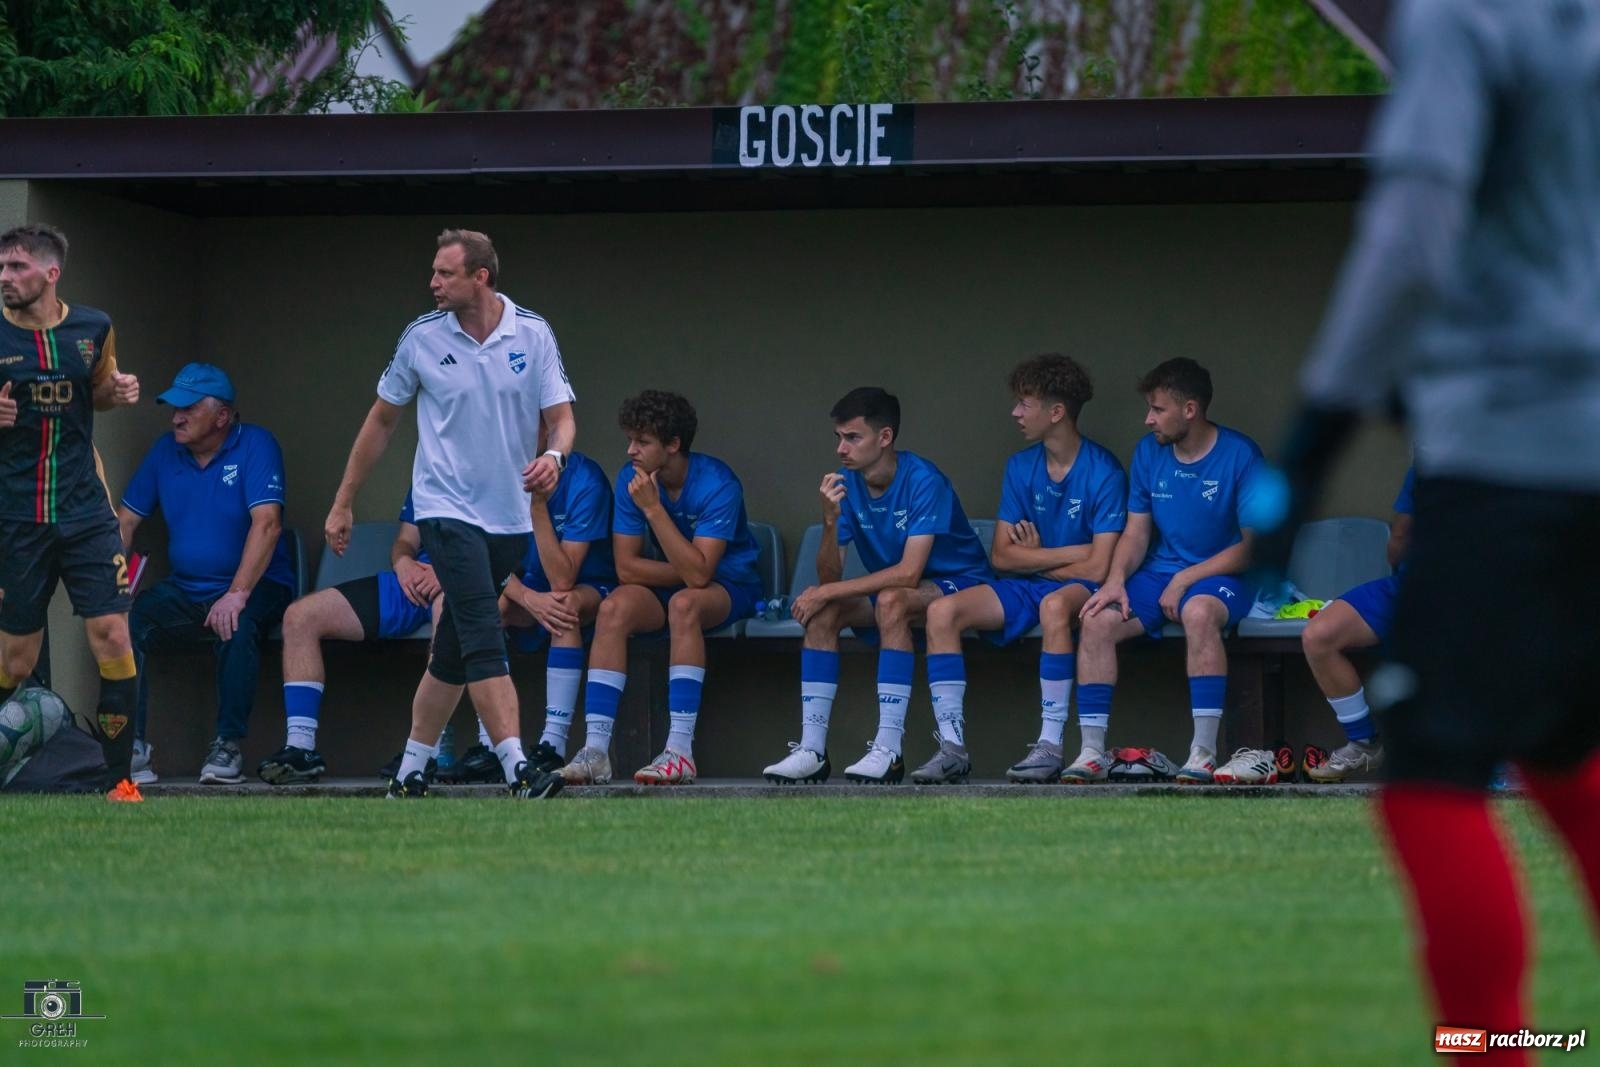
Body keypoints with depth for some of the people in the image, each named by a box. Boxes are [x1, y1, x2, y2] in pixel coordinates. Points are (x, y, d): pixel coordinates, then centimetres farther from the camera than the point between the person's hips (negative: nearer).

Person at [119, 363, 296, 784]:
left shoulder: (255, 446, -9)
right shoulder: (166, 449, 7)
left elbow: (267, 523, -20)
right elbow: (127, 518, 8)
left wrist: (237, 594, -31)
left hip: (256, 586, -5)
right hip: (183, 589, 5)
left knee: (237, 627, -37)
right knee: (123, 623, -21)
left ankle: (228, 746, -26)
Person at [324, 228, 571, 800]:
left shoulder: (533, 335, 0)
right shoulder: (422, 338, -2)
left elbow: (561, 416, 1)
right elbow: (382, 420, 9)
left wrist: (554, 456, -23)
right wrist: (343, 504, 12)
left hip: (509, 517, 3)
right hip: (448, 510, -3)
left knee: (453, 654, 9)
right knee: (484, 639, -18)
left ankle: (410, 774, 20)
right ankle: (517, 772, -25)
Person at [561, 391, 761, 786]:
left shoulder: (716, 484, -23)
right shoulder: (631, 478, -7)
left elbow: (698, 573, -31)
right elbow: (626, 567, -7)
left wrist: (653, 508, -32)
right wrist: (687, 572, -17)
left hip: (730, 590, -5)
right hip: (665, 588, 5)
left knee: (684, 603, -37)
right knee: (615, 608, -26)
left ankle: (681, 750, -40)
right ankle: (595, 750, -31)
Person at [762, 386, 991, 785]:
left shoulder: (923, 481, -23)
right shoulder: (846, 484, -6)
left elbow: (908, 574, -30)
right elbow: (829, 577, -9)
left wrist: (828, 592, -28)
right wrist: (831, 521, -27)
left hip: (958, 584, -6)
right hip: (888, 587, 6)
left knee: (891, 599, -35)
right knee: (822, 611, -17)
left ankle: (889, 748, -36)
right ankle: (812, 749, -20)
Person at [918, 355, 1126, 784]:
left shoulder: (1103, 472, -12)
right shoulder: (1021, 467, 6)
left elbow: (1097, 567, -16)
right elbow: (1002, 555, 4)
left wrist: (1035, 557, -3)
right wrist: (1067, 554, -8)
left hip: (1080, 588, -6)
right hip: (1025, 588, 6)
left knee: (1055, 605, -41)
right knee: (943, 610, -18)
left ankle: (1051, 745, -36)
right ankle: (952, 745, -21)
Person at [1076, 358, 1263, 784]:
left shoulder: (1240, 455, -10)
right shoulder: (1148, 452, 6)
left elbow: (1254, 545, -10)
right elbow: (1137, 532, 11)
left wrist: (1185, 580, -16)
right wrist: (1116, 578, -10)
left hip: (1219, 576, -5)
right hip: (1158, 574, 5)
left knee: (1199, 611, -39)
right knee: (1098, 620, -23)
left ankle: (1204, 752, -35)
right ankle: (1092, 752, -20)